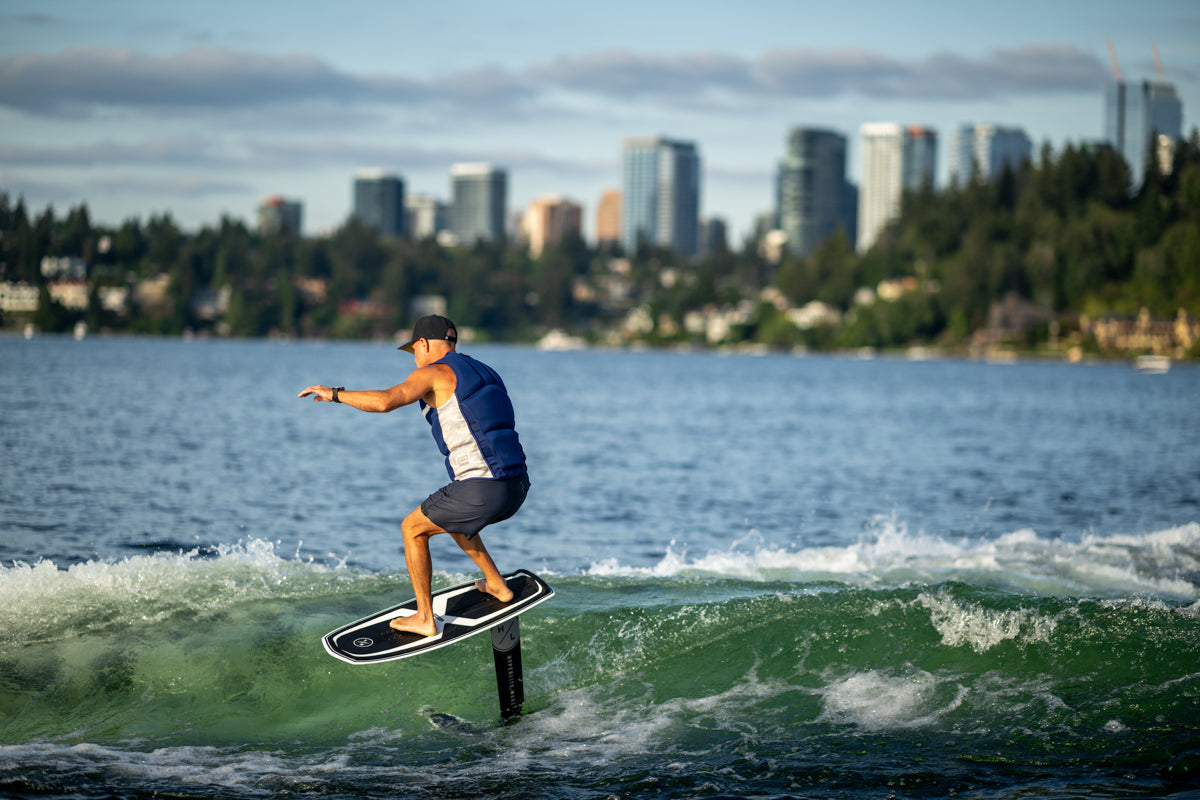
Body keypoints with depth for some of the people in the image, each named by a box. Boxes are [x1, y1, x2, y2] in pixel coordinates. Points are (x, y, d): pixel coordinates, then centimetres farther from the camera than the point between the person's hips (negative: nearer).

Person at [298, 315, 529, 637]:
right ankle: (497, 586, 38)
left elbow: (384, 401, -19)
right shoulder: (483, 373, 22)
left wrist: (334, 393, -6)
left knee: (413, 528, 14)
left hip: (482, 491, -8)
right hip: (518, 487, 8)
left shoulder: (434, 373, -3)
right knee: (449, 517, 35)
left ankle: (425, 619, 18)